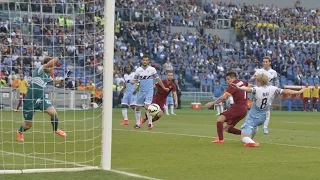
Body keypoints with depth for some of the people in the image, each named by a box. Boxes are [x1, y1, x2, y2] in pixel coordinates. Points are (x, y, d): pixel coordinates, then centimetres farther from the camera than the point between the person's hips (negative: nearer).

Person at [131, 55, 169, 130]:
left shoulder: (152, 69, -2)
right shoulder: (138, 70, 2)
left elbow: (158, 79, 7)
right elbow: (135, 80, 5)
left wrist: (164, 87, 9)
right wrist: (132, 82, -19)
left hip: (149, 91, -3)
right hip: (141, 91, 3)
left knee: (147, 106, -19)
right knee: (137, 108, 5)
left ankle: (150, 123, -6)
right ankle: (137, 124, 20)